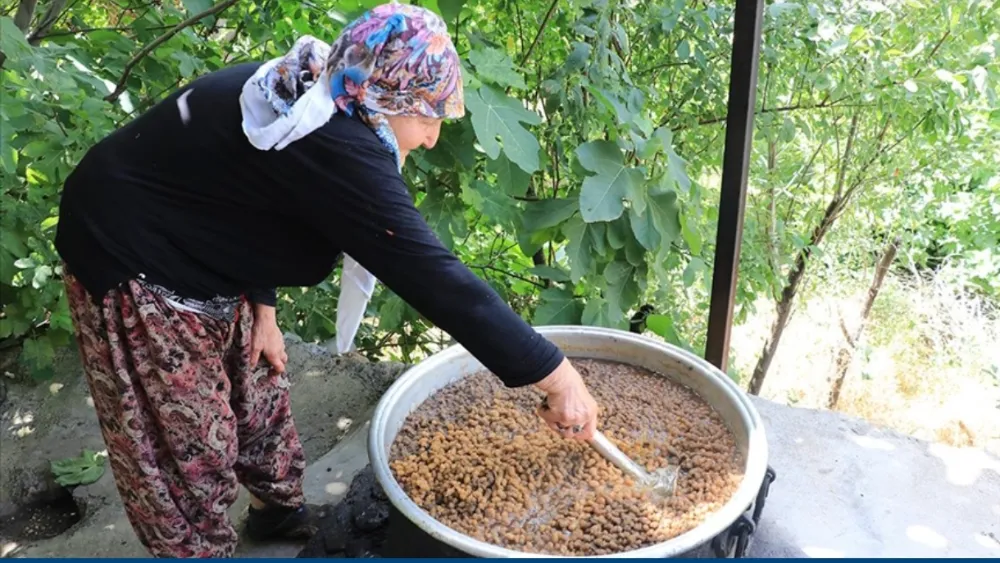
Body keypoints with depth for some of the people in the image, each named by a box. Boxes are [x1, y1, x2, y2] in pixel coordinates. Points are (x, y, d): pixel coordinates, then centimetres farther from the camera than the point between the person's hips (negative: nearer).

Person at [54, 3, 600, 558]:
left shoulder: (307, 95, -3)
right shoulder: (334, 150, -35)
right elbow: (432, 275, -37)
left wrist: (262, 309, 6)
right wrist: (555, 375, -32)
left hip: (192, 257, 10)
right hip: (134, 267, -10)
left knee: (257, 388, 21)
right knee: (187, 443, 3)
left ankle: (280, 509, 42)